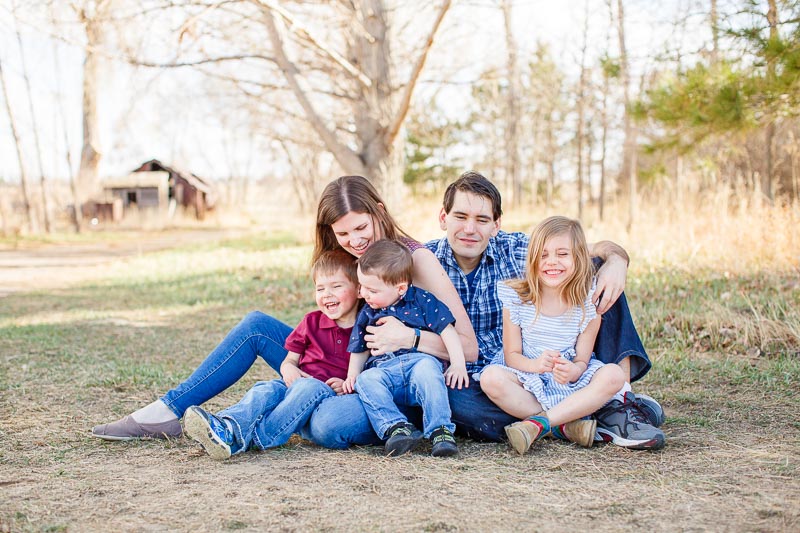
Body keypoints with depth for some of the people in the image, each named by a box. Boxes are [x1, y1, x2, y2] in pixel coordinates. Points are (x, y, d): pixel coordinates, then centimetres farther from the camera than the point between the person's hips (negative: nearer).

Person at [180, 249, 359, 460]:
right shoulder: (311, 322, 18)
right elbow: (291, 359, 21)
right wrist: (288, 367, -4)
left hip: (332, 394, -4)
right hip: (297, 383, 4)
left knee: (308, 388, -37)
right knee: (266, 390, -27)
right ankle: (226, 427, -55)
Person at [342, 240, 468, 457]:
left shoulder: (421, 300, 5)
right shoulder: (367, 314, 17)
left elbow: (447, 330, 2)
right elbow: (360, 350, 25)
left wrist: (458, 364, -10)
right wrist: (353, 374, 6)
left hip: (420, 360, -3)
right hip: (383, 370, 3)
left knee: (426, 368, -37)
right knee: (365, 380, -29)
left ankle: (440, 430, -37)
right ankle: (397, 427, -40)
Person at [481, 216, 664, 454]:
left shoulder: (589, 304, -5)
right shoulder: (516, 297, -6)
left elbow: (582, 360, -6)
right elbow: (511, 353, -6)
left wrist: (573, 371, -31)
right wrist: (534, 364, -29)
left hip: (569, 385, 1)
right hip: (527, 384, -1)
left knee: (613, 375, -26)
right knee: (491, 378, -31)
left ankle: (537, 424, -28)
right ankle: (565, 426, -23)